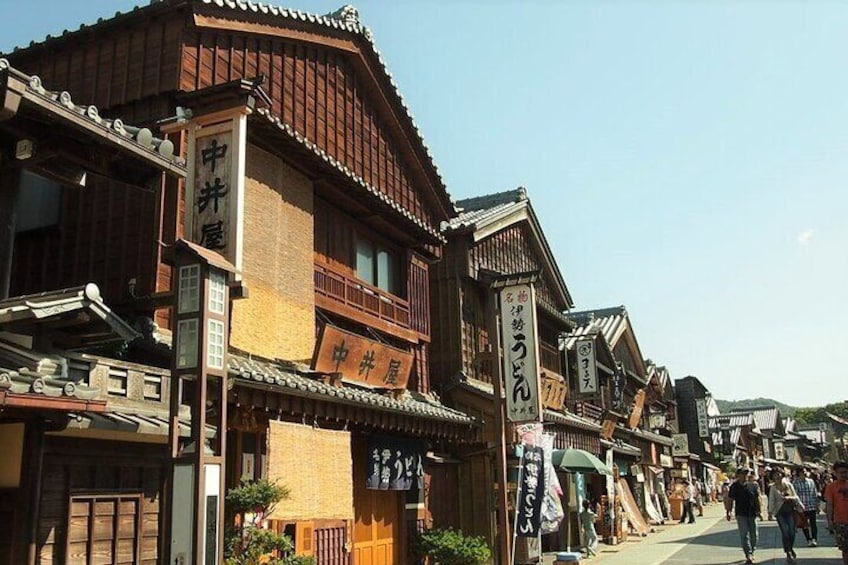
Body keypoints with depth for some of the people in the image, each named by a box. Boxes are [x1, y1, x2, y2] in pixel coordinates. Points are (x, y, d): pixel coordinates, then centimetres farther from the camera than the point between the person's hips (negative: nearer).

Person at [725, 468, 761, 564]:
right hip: (741, 514, -2)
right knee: (744, 534, -9)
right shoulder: (734, 487, -1)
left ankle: (751, 552, 27)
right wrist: (728, 512, 2)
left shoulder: (753, 485, 1)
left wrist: (759, 511, 4)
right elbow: (729, 500, 4)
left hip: (752, 513, 2)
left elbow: (757, 499, 7)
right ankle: (748, 554, -13)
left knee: (753, 534, 10)